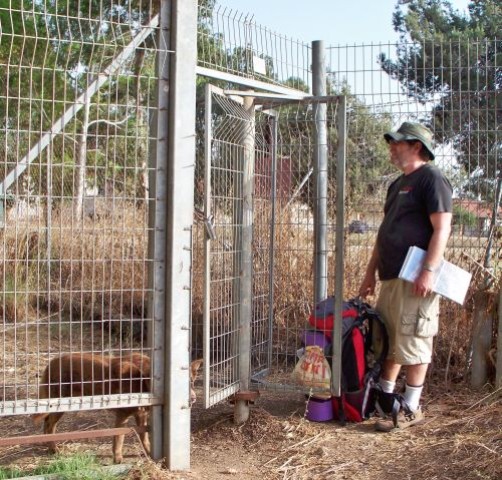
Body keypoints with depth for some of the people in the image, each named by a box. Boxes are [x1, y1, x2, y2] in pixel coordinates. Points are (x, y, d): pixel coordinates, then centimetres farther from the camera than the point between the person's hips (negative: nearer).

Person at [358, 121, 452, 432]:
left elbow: (442, 228, -16)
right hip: (391, 277, 9)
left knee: (413, 342, -3)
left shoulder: (431, 178, -7)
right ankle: (386, 396, 27)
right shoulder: (398, 184, 20)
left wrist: (429, 271, -23)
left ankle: (411, 409, 6)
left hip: (415, 279, -9)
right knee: (388, 339, 15)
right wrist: (371, 273, 21)